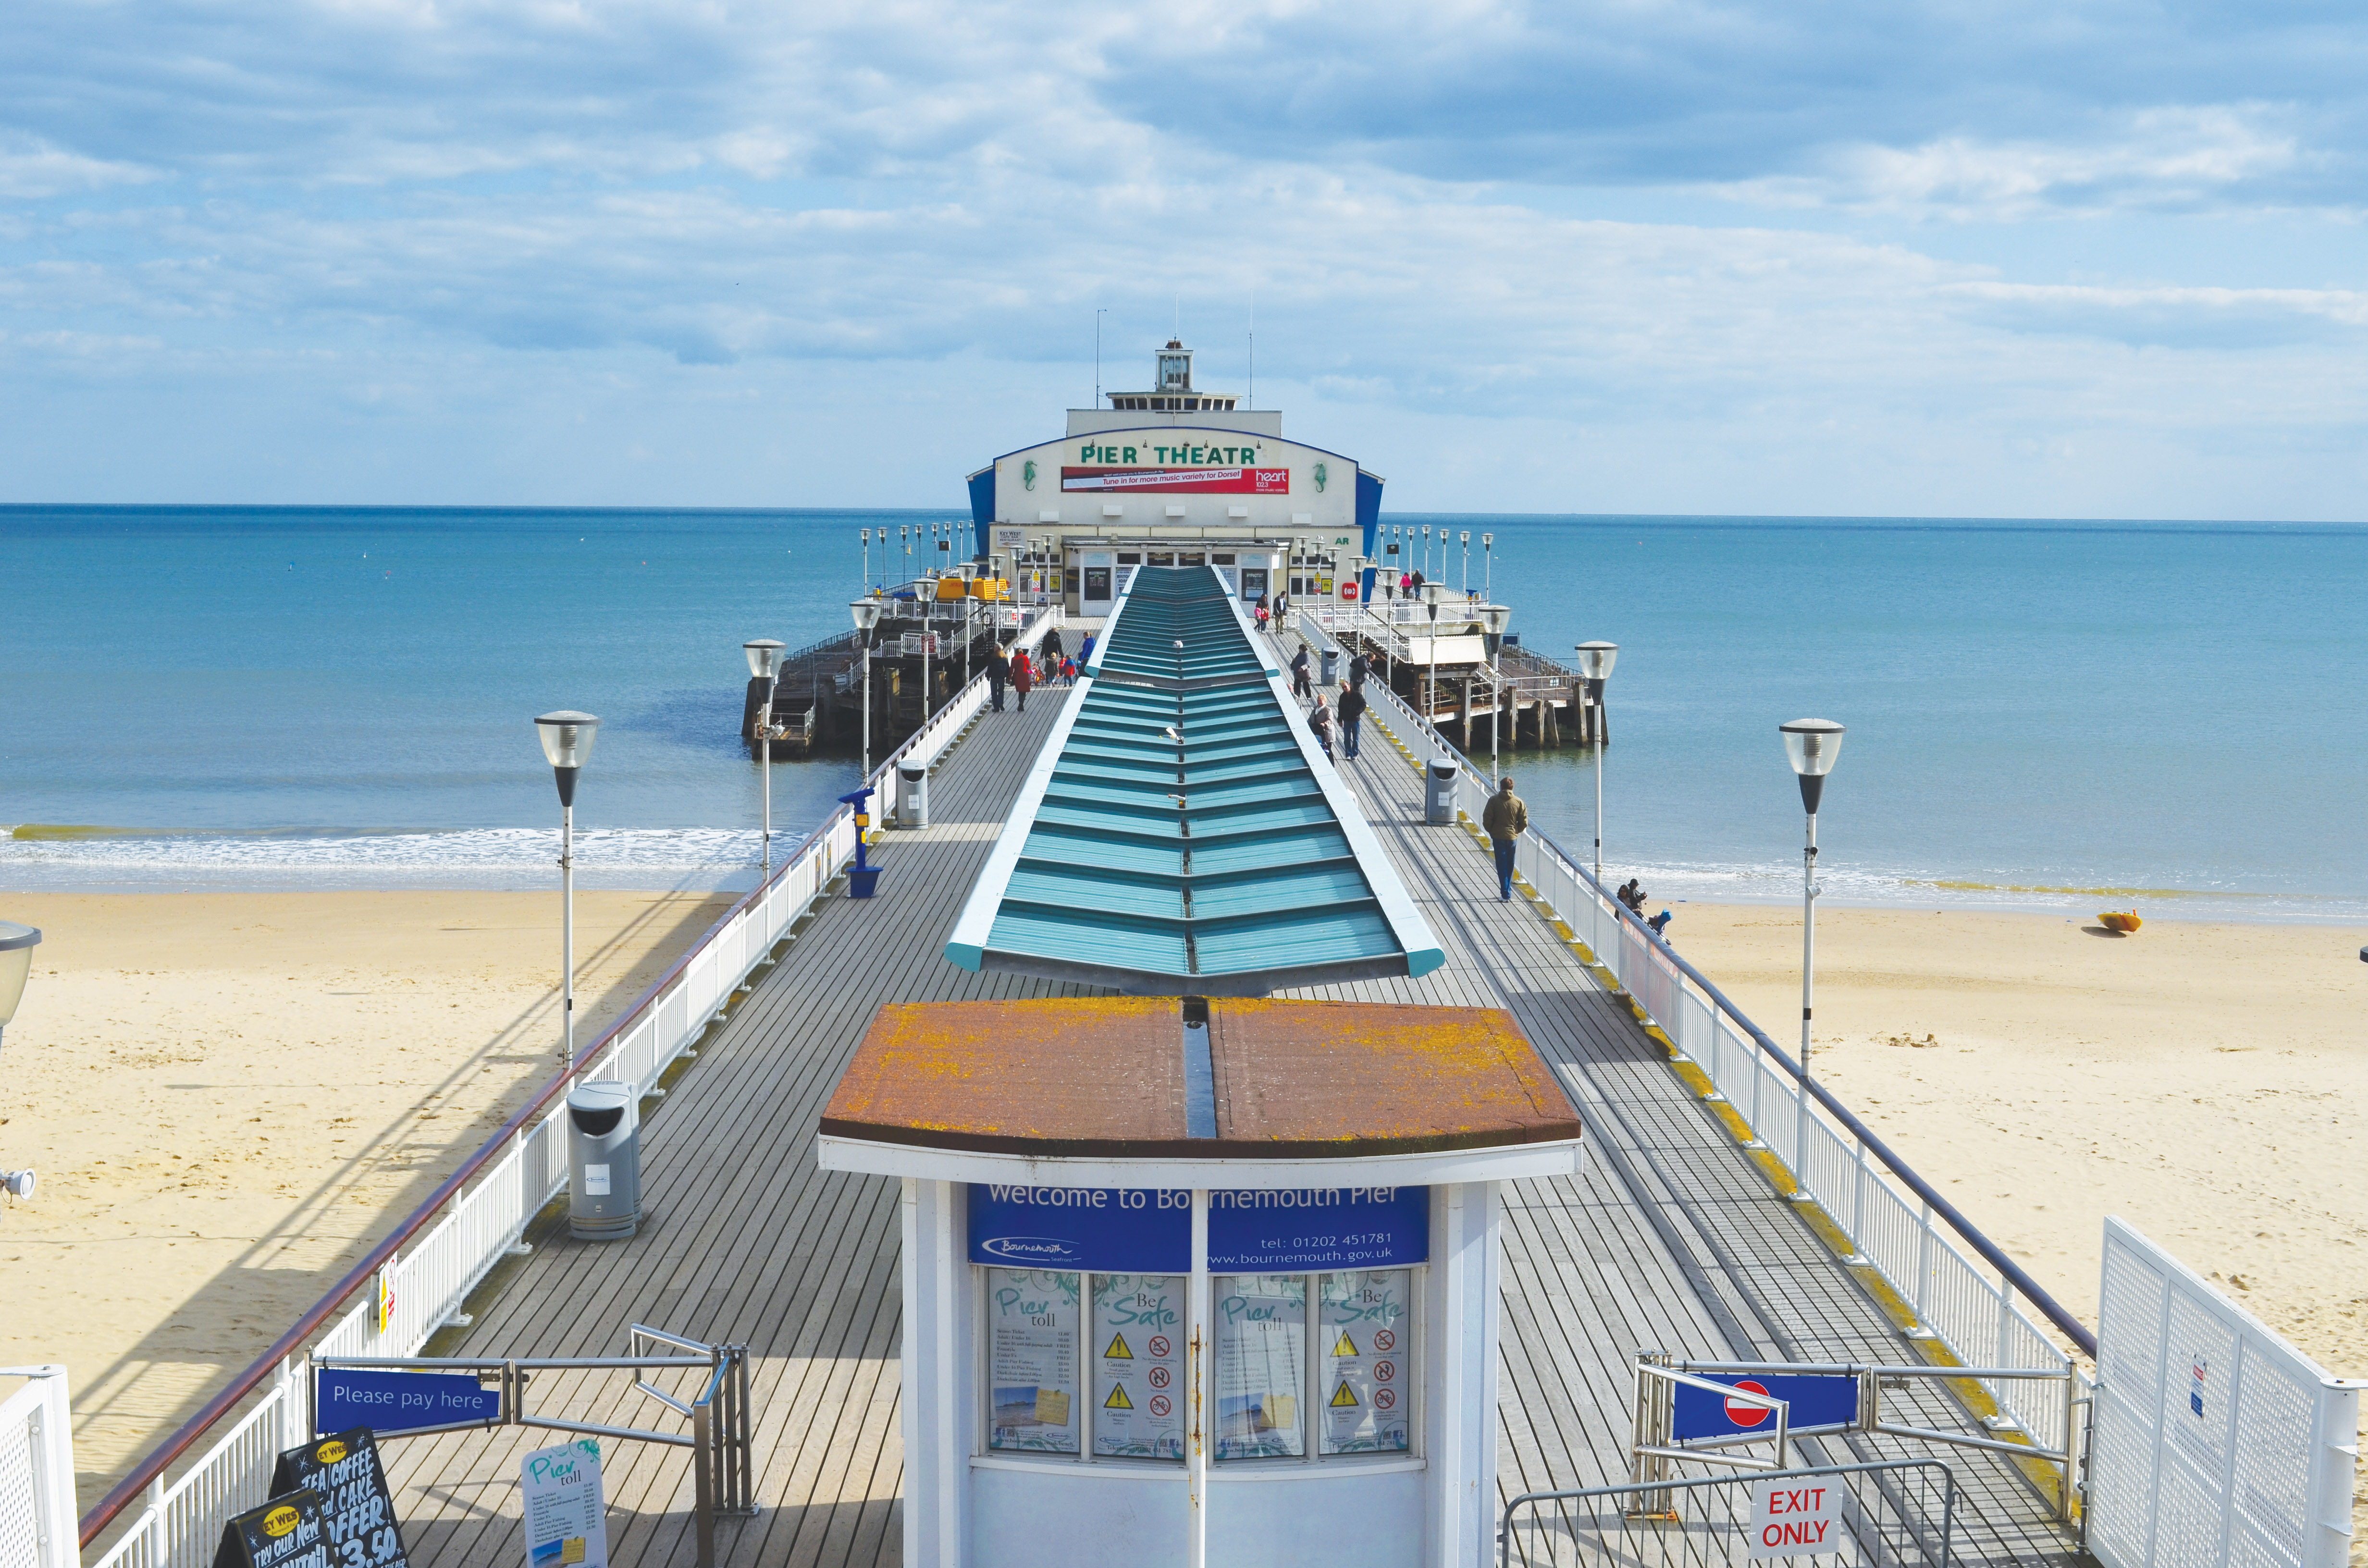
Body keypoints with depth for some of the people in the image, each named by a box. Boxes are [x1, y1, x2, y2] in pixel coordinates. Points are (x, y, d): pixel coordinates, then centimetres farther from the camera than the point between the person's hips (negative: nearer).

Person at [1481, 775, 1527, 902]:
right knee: (1510, 866, 14)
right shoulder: (1518, 802, -1)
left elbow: (1487, 819, -9)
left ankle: (1505, 895, -5)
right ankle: (1507, 893, 20)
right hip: (1513, 838, 2)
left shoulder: (1494, 800, -8)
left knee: (1502, 866, 1)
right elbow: (1524, 822, 0)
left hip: (1498, 837, -2)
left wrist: (1491, 831, 8)